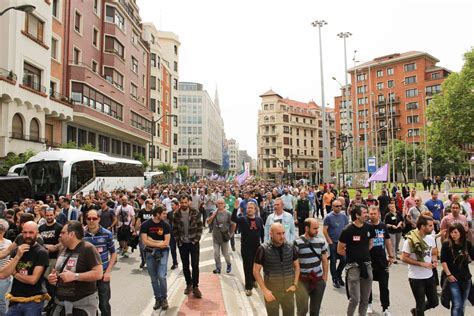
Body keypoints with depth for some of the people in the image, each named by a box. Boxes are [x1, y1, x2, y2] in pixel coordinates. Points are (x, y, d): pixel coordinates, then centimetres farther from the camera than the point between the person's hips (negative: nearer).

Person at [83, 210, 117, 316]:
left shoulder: (107, 234, -8)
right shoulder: (82, 235, -5)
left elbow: (113, 254, -1)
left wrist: (108, 272, -8)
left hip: (103, 274, -2)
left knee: (104, 304, 5)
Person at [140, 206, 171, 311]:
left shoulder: (166, 225, -5)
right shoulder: (145, 225, -6)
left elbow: (166, 242, -9)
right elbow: (145, 241, -11)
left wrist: (152, 241, -11)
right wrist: (159, 244, -11)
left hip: (162, 252, -1)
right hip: (150, 253, 1)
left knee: (161, 276, -12)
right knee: (154, 278, 8)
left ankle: (164, 298, 8)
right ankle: (158, 298, 24)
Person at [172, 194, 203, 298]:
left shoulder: (195, 212, -7)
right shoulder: (176, 215, -2)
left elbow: (200, 227, -4)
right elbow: (174, 229, 4)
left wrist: (197, 239, -9)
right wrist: (178, 241, -2)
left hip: (193, 243, -2)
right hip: (182, 244, 2)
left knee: (195, 265, -4)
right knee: (185, 265, 11)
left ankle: (195, 286, 8)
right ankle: (188, 284, 27)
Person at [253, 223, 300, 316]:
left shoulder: (290, 247, -4)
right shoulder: (263, 249, -14)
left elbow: (297, 266, 9)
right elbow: (256, 271, -9)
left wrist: (295, 284, -1)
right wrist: (265, 290, -14)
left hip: (288, 290, 3)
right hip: (272, 291, -3)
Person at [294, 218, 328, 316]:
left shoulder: (321, 241, 2)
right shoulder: (297, 242, -11)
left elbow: (324, 260, 11)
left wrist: (325, 276, 8)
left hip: (319, 280, 4)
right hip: (303, 280, -3)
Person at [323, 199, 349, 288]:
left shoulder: (344, 216, 3)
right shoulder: (328, 217, -8)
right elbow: (324, 230, -9)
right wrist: (330, 241, -11)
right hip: (333, 243, -3)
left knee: (344, 260, 4)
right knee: (333, 261, 4)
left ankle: (338, 275, 29)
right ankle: (335, 280, 18)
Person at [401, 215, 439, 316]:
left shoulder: (431, 238, -2)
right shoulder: (410, 240, -20)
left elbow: (434, 253, 14)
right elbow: (404, 258, -18)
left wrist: (434, 261, -8)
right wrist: (422, 264, -22)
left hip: (429, 276, 6)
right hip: (416, 278, -6)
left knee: (434, 302, 16)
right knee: (420, 305, 6)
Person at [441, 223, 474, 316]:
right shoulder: (446, 244, -11)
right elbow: (443, 261, -9)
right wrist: (448, 274, -12)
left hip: (466, 278, 4)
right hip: (453, 279, -4)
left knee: (462, 306, 15)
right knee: (457, 305, -7)